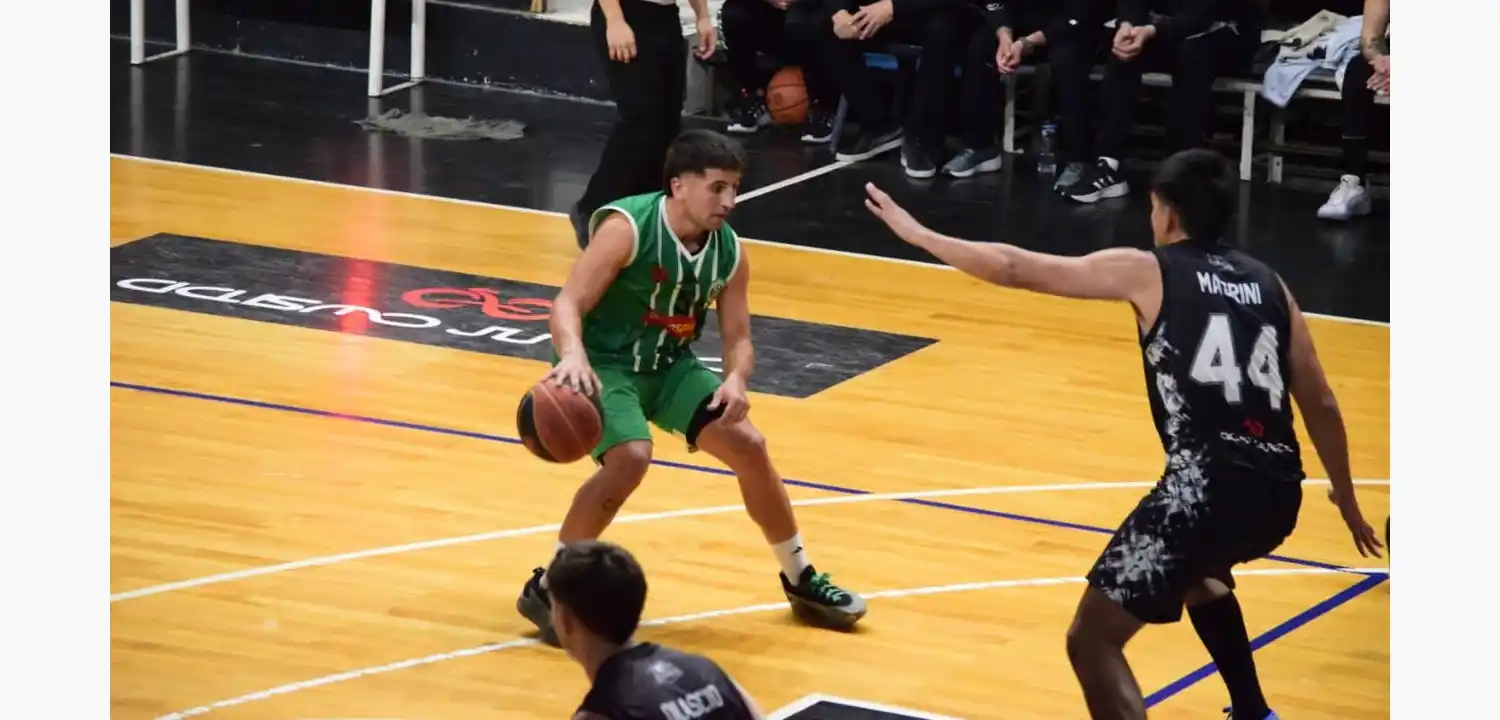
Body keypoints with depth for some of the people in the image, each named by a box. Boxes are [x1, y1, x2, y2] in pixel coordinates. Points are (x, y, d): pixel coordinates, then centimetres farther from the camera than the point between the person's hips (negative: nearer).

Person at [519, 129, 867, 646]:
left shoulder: (730, 252, -6)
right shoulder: (627, 229, -24)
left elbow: (738, 337, 0)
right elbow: (568, 303, -28)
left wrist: (735, 380, -23)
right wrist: (573, 355, -50)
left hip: (670, 366, 6)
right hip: (604, 364, -6)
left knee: (748, 445, -2)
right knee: (630, 457, -29)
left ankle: (801, 580, 18)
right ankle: (546, 588, -14)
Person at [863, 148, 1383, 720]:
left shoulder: (1147, 272, 5)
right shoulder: (1268, 284, 18)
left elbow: (1017, 270, 5)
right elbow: (1321, 405, 21)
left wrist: (916, 233, 16)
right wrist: (1346, 500, 34)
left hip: (1208, 482, -7)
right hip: (1278, 490, 7)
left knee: (1093, 639, 1)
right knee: (1197, 572, 40)